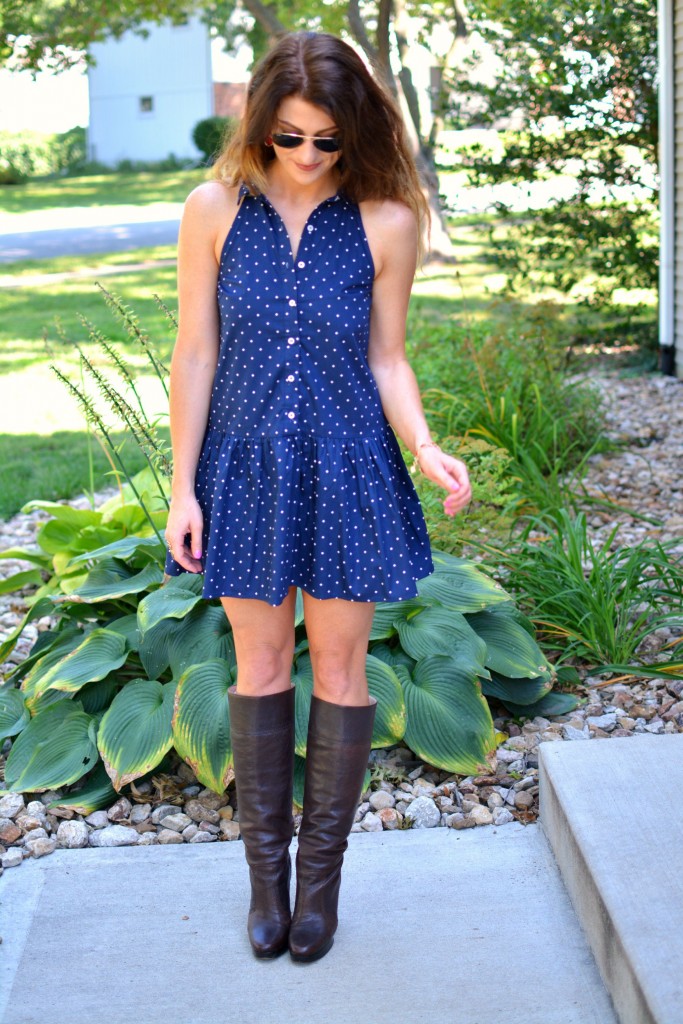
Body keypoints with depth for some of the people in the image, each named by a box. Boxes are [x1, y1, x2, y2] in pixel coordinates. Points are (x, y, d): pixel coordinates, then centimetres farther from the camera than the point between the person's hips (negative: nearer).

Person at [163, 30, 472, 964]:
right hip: (245, 468, 1)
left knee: (340, 669, 8)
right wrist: (182, 488, -2)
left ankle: (322, 872, 25)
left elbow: (387, 360, 1)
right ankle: (266, 869, 26)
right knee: (261, 667, 10)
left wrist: (424, 447, -17)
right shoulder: (215, 211, -5)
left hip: (348, 471, 0)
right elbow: (195, 355, -2)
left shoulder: (387, 222, -6)